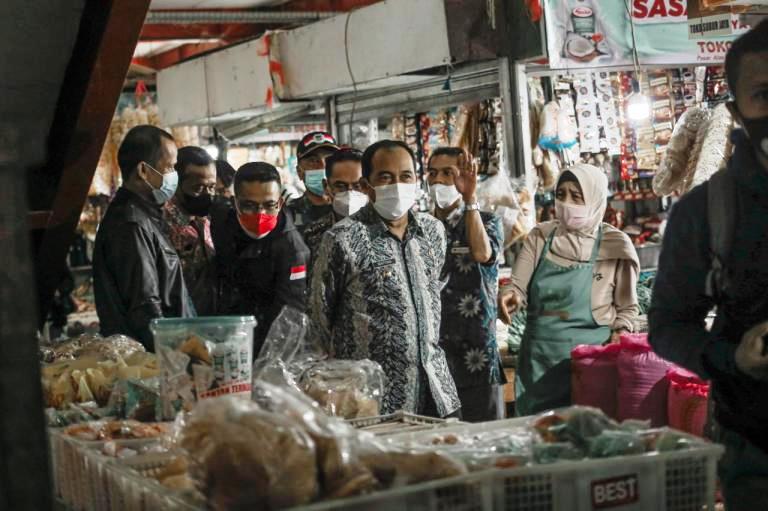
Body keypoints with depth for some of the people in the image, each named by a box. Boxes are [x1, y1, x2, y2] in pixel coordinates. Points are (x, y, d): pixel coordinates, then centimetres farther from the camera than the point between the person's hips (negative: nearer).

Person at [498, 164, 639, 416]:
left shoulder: (615, 245, 1)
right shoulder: (540, 237, 7)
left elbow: (627, 308, 10)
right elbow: (519, 286, 3)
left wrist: (619, 335, -7)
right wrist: (511, 296, -19)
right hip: (539, 357, 2)